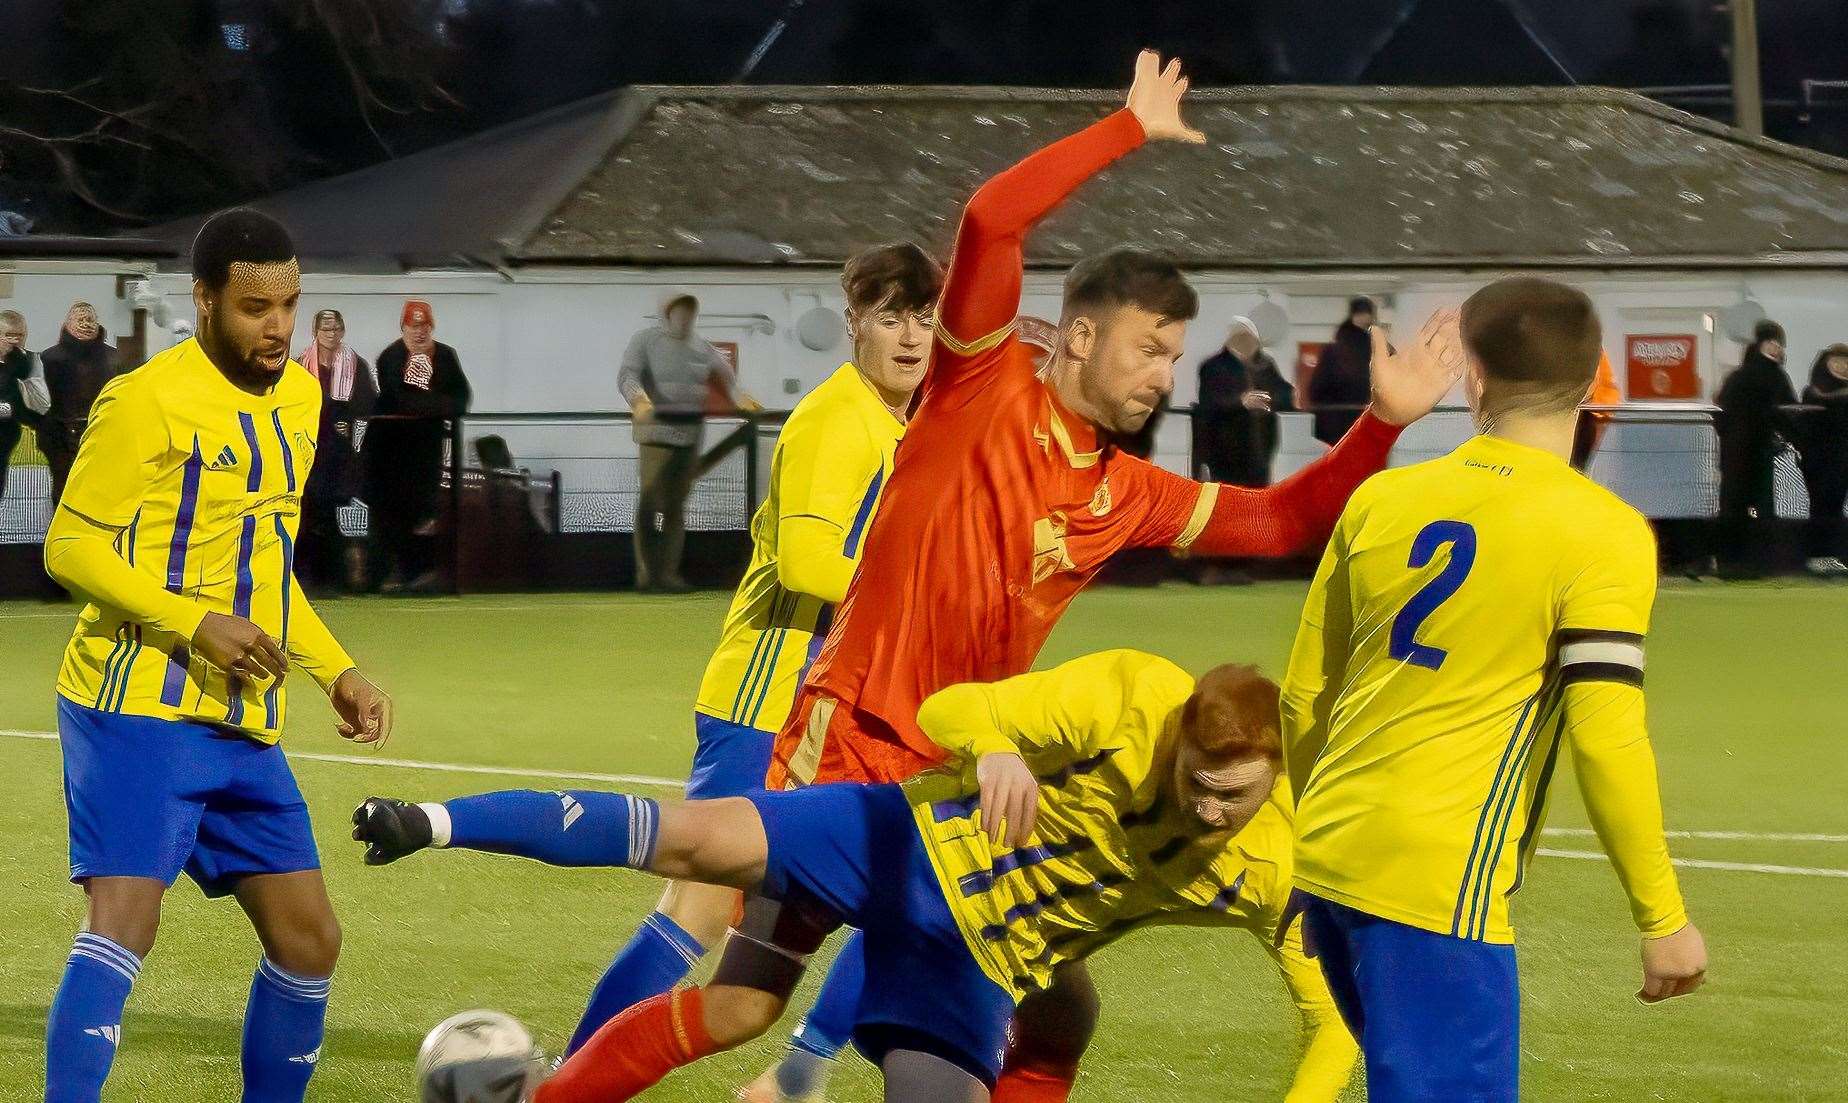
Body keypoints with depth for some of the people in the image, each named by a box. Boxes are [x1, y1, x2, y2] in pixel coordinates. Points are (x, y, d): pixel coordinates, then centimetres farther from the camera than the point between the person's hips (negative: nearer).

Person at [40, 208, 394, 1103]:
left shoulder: (299, 397, 13)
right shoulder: (147, 400, -12)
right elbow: (70, 548, -13)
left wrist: (336, 673, 17)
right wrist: (196, 624, -23)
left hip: (245, 725, 8)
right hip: (138, 711, -8)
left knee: (308, 939, 9)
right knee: (124, 920, -20)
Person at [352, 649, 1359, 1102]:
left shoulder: (1270, 869, -17)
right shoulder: (1132, 699, -25)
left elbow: (1336, 1022, -10)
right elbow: (948, 711, -24)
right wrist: (993, 749, -48)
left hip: (976, 971, 3)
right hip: (920, 845, -3)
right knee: (691, 841, -17)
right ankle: (438, 824, -1)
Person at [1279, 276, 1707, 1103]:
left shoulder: (1380, 501, 8)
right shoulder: (1603, 534, -8)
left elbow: (1303, 698, 14)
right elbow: (1606, 741, -15)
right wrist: (1663, 919, -7)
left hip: (1328, 864, 7)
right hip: (1439, 883, -7)